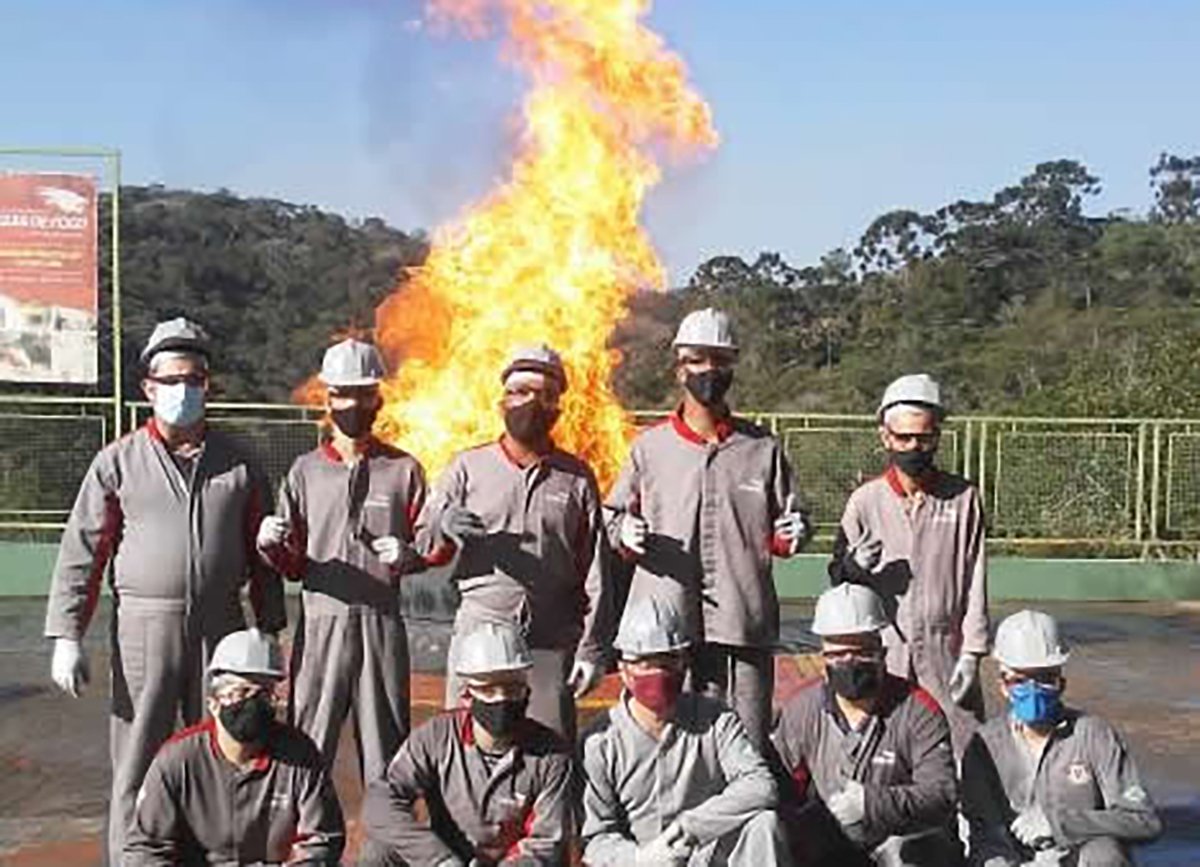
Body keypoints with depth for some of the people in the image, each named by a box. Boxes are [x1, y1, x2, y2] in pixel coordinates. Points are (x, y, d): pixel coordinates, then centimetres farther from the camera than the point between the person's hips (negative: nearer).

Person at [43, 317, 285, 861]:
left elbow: (262, 556, 12)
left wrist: (270, 631, 9)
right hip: (144, 627, -2)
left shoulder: (238, 464, 8)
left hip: (221, 629, 2)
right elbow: (80, 554, -1)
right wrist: (66, 637, -8)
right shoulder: (118, 462, 2)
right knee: (136, 766, 3)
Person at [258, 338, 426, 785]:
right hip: (321, 620, 0)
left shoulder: (404, 470, 9)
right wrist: (271, 545, -13)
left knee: (386, 745, 4)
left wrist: (406, 556, -13)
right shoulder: (306, 470, 10)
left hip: (382, 623, 0)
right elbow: (292, 564, 9)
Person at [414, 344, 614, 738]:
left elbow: (596, 573, 7)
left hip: (552, 646, 0)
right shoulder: (468, 467, 9)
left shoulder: (577, 478, 10)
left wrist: (593, 648, 0)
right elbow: (425, 548, 7)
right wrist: (444, 528, -16)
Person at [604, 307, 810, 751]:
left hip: (742, 627, 0)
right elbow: (610, 514, 15)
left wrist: (791, 535, -6)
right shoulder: (649, 447, 10)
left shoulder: (763, 448, 12)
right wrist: (624, 534, -6)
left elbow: (781, 534, 16)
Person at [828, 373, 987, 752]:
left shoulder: (963, 498, 3)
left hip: (945, 653, 0)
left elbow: (975, 582, 3)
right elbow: (838, 578, 7)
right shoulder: (865, 501, 3)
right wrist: (855, 566, -16)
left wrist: (971, 653, -3)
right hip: (883, 651, 0)